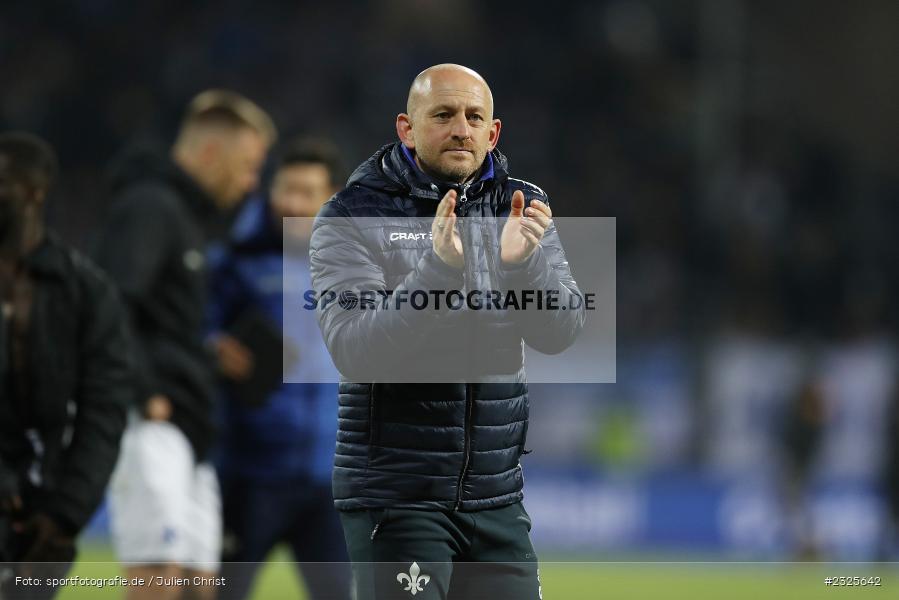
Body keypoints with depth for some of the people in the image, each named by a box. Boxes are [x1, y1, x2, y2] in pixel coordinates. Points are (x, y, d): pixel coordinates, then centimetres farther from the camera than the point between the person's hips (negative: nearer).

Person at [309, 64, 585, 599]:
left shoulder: (521, 210, 7)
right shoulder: (352, 218, -5)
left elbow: (560, 332, -6)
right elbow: (354, 349, -17)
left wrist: (524, 263, -26)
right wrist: (436, 271, -31)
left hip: (497, 496, 4)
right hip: (395, 493, -4)